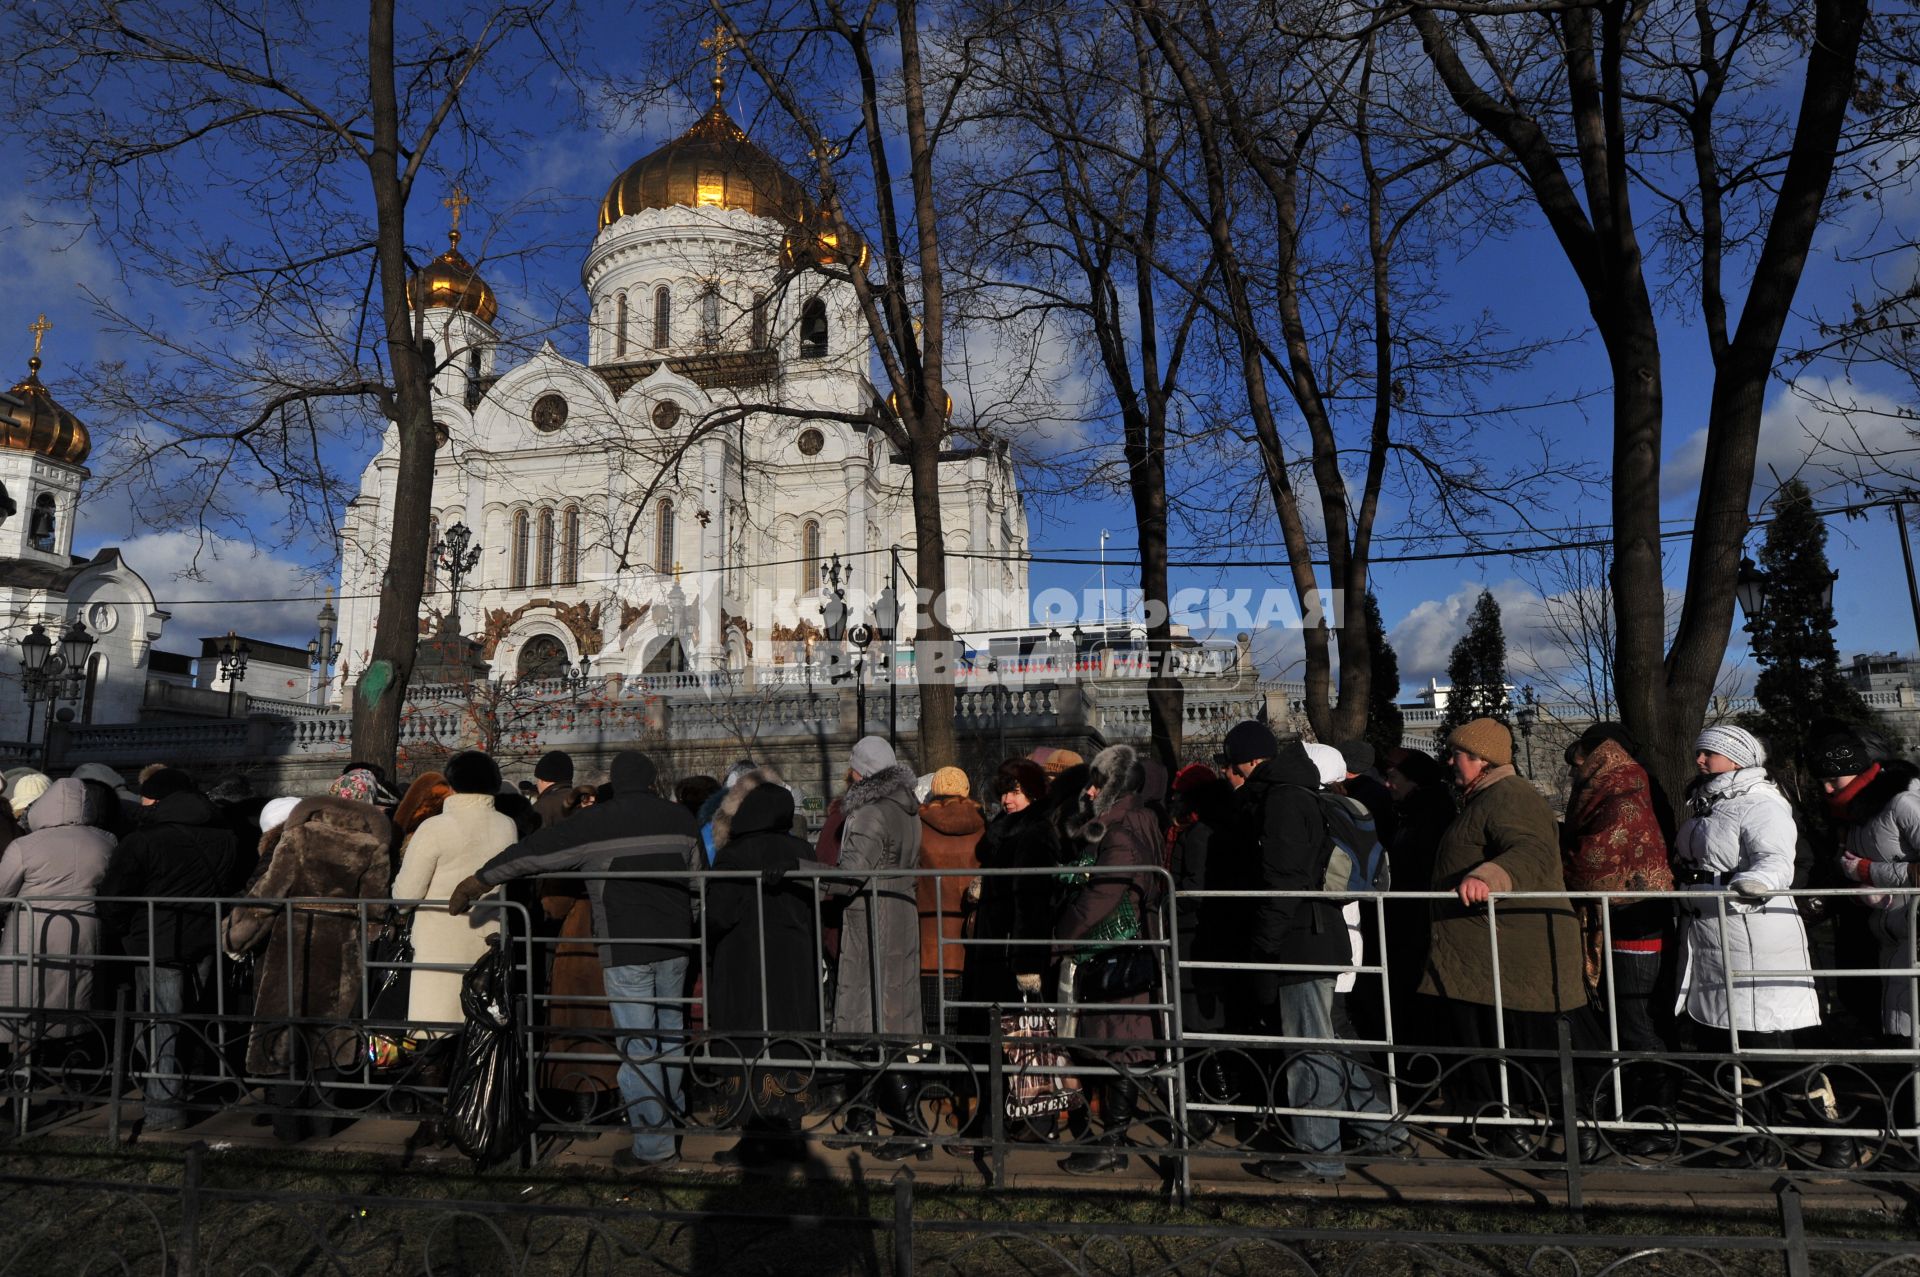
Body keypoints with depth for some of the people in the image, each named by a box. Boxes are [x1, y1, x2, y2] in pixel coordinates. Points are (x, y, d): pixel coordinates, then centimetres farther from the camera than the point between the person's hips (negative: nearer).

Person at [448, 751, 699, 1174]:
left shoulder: (595, 823, -7)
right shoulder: (680, 819, 6)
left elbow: (529, 854, -6)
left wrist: (474, 884, 3)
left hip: (626, 948, -5)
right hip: (675, 943, 5)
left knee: (637, 1046, -1)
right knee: (670, 1031, 20)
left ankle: (654, 1146, 1)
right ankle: (668, 1111, 34)